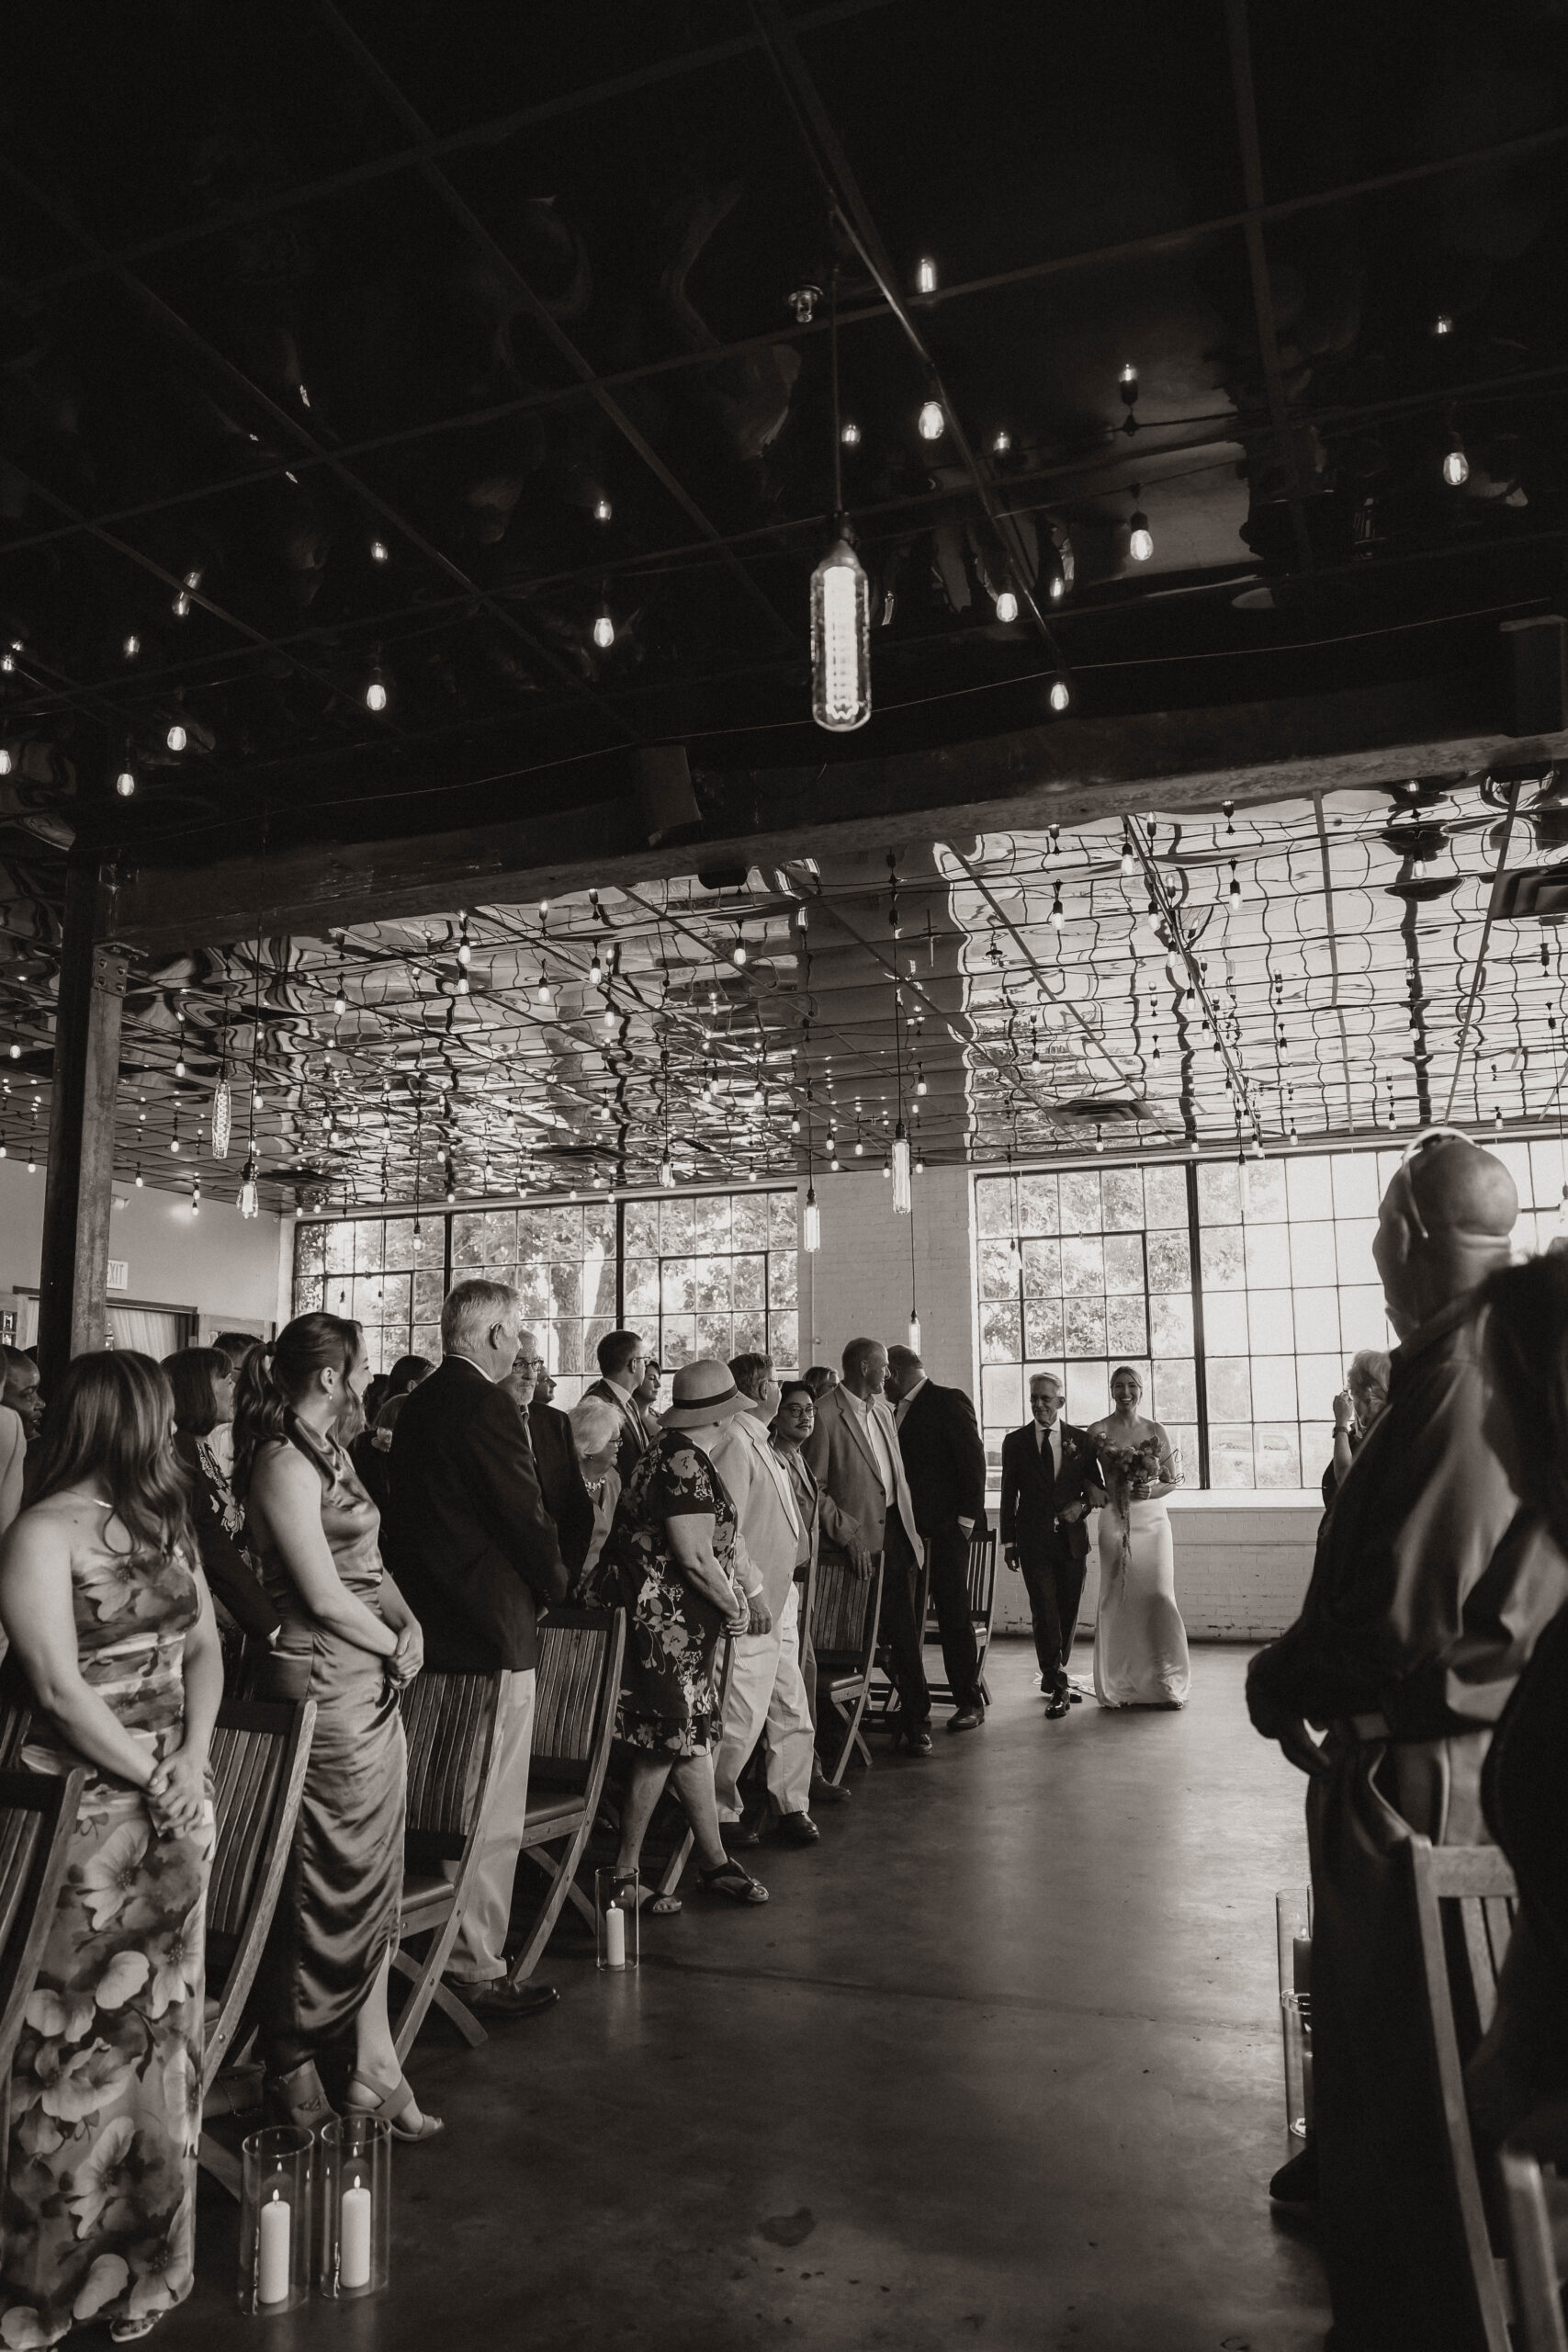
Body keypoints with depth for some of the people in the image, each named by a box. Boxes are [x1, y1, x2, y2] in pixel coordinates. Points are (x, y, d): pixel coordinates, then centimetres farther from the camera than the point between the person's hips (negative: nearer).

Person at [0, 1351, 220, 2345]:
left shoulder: (163, 1524, 10)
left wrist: (194, 1760, -5)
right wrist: (152, 1779, -13)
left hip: (174, 1810, 7)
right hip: (85, 1815, -7)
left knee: (161, 2023, 15)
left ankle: (146, 2249, 31)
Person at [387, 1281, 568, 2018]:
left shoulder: (415, 1405, 11)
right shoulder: (487, 1407, -18)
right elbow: (526, 1516, -18)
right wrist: (553, 1584, 2)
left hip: (429, 1624, 10)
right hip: (492, 1626, -10)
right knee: (492, 1812, 0)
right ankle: (477, 1971, 8)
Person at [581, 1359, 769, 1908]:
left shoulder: (668, 1451, 13)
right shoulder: (686, 1460, -19)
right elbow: (695, 1557, -21)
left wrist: (731, 1592, 10)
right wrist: (733, 1607, -7)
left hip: (672, 1620, 10)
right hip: (665, 1621, -10)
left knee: (692, 1736, 14)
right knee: (663, 1744, -1)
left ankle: (713, 1861, 23)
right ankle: (625, 1871, 11)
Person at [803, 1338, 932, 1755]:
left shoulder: (881, 1408, 13)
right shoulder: (825, 1413, -12)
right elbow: (814, 1486, -13)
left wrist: (912, 1527, 11)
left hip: (897, 1530, 7)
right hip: (861, 1540, -7)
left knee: (906, 1631, 9)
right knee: (901, 1634, 1)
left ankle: (912, 1720, 19)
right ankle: (915, 1719, 16)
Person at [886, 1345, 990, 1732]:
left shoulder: (948, 1401, -5)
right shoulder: (899, 1410, 18)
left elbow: (973, 1459, -10)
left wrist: (966, 1518, -13)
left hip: (944, 1528, -7)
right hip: (906, 1528, 7)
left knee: (954, 1615, -3)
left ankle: (969, 1700, 6)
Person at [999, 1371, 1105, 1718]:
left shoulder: (1081, 1440, 6)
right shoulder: (1015, 1441, 4)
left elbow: (1098, 1488, 10)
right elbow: (1009, 1494, 6)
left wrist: (1083, 1504, -11)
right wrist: (1008, 1540, 3)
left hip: (1072, 1539, 2)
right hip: (1035, 1542, -2)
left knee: (1069, 1612, 9)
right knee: (1045, 1614, -8)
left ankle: (1055, 1676, 27)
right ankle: (1057, 1687, -4)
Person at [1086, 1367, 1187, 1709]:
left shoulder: (1155, 1431, 8)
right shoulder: (1097, 1431, 3)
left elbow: (1171, 1480, 11)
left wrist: (1151, 1491, -7)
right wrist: (1098, 1494, -11)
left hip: (1153, 1519, 1)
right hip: (1115, 1521, -1)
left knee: (1158, 1595, -5)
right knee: (1117, 1598, 0)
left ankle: (1164, 1683, 7)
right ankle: (1119, 1686, 11)